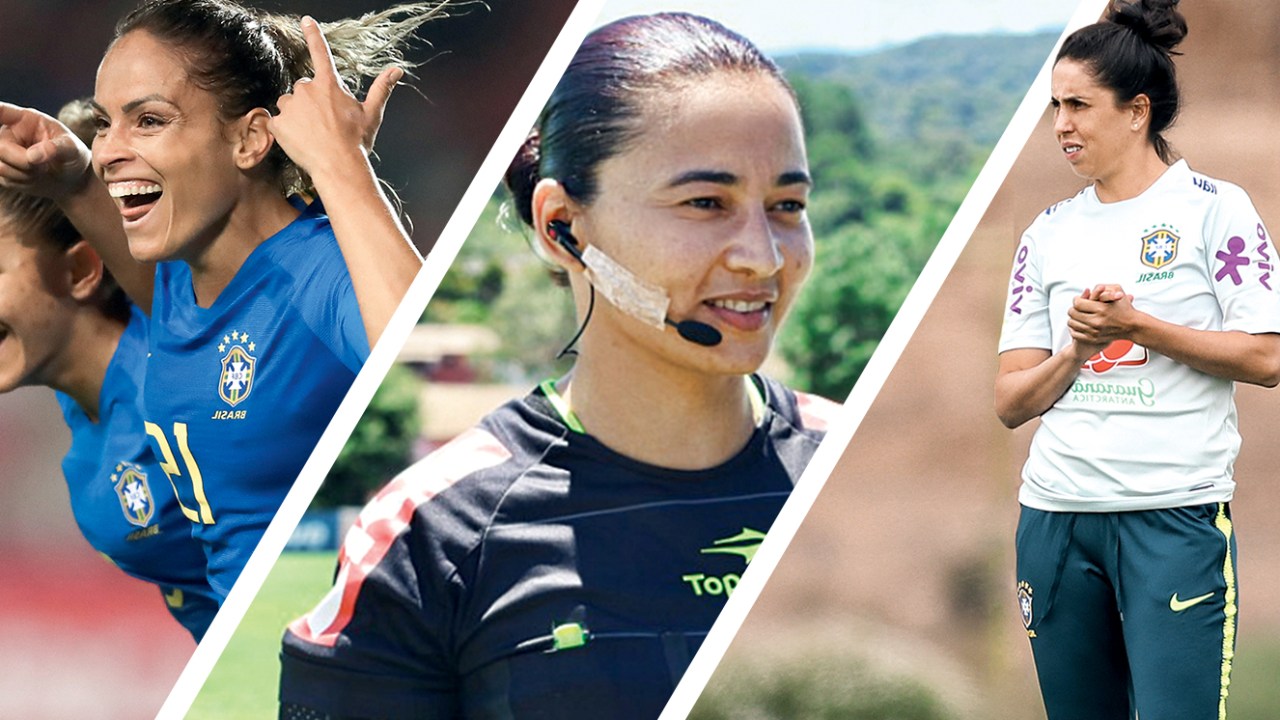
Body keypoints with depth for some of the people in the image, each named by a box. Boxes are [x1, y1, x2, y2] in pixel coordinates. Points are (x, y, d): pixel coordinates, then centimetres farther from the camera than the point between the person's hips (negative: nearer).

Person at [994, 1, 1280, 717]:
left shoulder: (1214, 208, 1)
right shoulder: (1050, 234, 13)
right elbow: (1012, 403, 11)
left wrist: (1136, 325, -13)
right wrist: (1075, 350, -8)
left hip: (1178, 515, -5)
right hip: (1057, 516, 5)